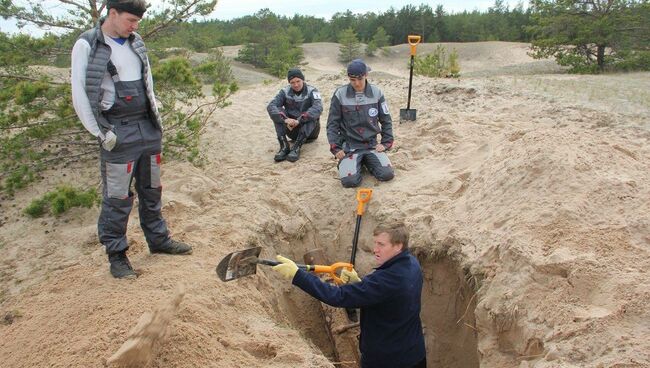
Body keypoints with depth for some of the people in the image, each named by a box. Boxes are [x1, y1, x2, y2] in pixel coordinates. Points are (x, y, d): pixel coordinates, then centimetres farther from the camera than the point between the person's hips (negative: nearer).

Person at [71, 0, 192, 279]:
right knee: (117, 198, -1)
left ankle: (158, 240, 29)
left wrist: (156, 117, 13)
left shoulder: (136, 43, 10)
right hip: (117, 134, -6)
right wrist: (100, 133, -12)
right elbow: (79, 96, -9)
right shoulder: (87, 45, -8)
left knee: (151, 190, 15)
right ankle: (116, 254, 12)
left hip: (148, 129, 6)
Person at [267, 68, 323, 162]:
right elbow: (270, 106, -19)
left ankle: (297, 147, -39)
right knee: (277, 111, -19)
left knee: (312, 115, -31)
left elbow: (318, 108, -29)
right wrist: (285, 119, -37)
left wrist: (299, 120, -40)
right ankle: (284, 146, -30)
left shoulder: (312, 91, -10)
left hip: (310, 130, -2)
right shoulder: (285, 92, -4)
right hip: (292, 129, 2)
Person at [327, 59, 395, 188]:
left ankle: (366, 161, 14)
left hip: (372, 144, 2)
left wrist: (386, 143, 0)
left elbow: (386, 120, 8)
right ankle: (349, 162, 13)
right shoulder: (340, 94, -7)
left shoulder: (376, 93, -2)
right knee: (350, 180, -23)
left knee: (387, 174, -17)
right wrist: (335, 148, -9)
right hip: (349, 146, -2)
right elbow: (332, 123, -2)